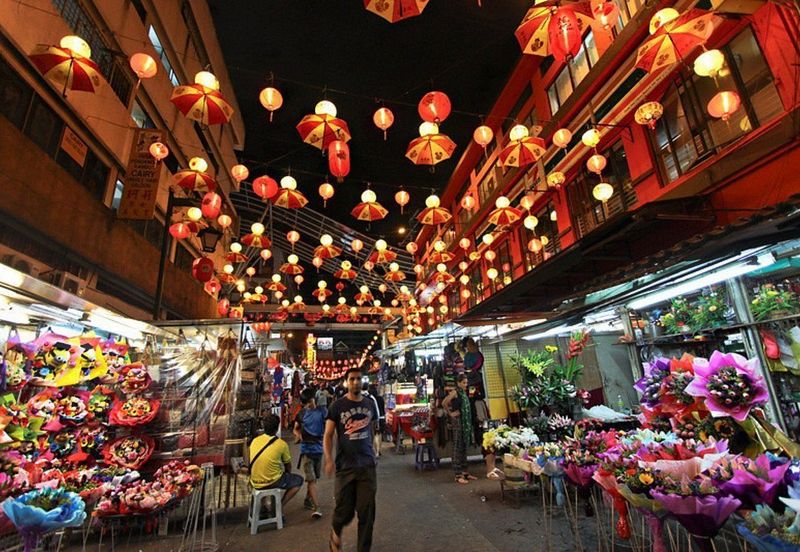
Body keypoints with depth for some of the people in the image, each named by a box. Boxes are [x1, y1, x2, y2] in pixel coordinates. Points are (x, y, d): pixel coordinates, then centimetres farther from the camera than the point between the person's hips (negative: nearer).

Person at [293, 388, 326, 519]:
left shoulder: (322, 411, -4)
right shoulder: (302, 414, 2)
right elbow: (296, 428, 14)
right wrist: (298, 434, -7)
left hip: (319, 448, 1)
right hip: (306, 449, -1)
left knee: (314, 478, 17)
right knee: (311, 479, -9)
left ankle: (308, 500, 37)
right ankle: (316, 508, -7)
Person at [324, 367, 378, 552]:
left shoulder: (370, 403, 4)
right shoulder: (337, 406, -7)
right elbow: (328, 435, -7)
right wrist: (329, 459, -19)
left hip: (368, 465, 3)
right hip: (345, 466, -2)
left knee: (367, 512, 5)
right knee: (345, 510, 8)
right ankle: (336, 530, 42)